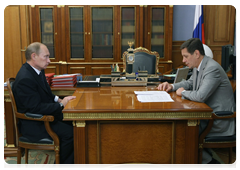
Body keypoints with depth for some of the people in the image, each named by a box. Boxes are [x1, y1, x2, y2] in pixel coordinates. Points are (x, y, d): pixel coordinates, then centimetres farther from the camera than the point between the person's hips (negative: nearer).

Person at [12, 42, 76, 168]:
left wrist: (58, 99, 1)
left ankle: (69, 162, 11)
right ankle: (59, 166, 3)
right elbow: (35, 107, -28)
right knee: (69, 133, -19)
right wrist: (61, 105, -20)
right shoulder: (25, 79, -26)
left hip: (43, 115, 10)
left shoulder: (38, 70, 5)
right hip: (33, 124, -9)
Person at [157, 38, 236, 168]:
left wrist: (183, 92, -13)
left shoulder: (212, 69, -23)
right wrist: (172, 86, 7)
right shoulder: (198, 67, 7)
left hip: (219, 120, -9)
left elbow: (200, 96, -33)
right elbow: (190, 82, 24)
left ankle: (209, 162, 4)